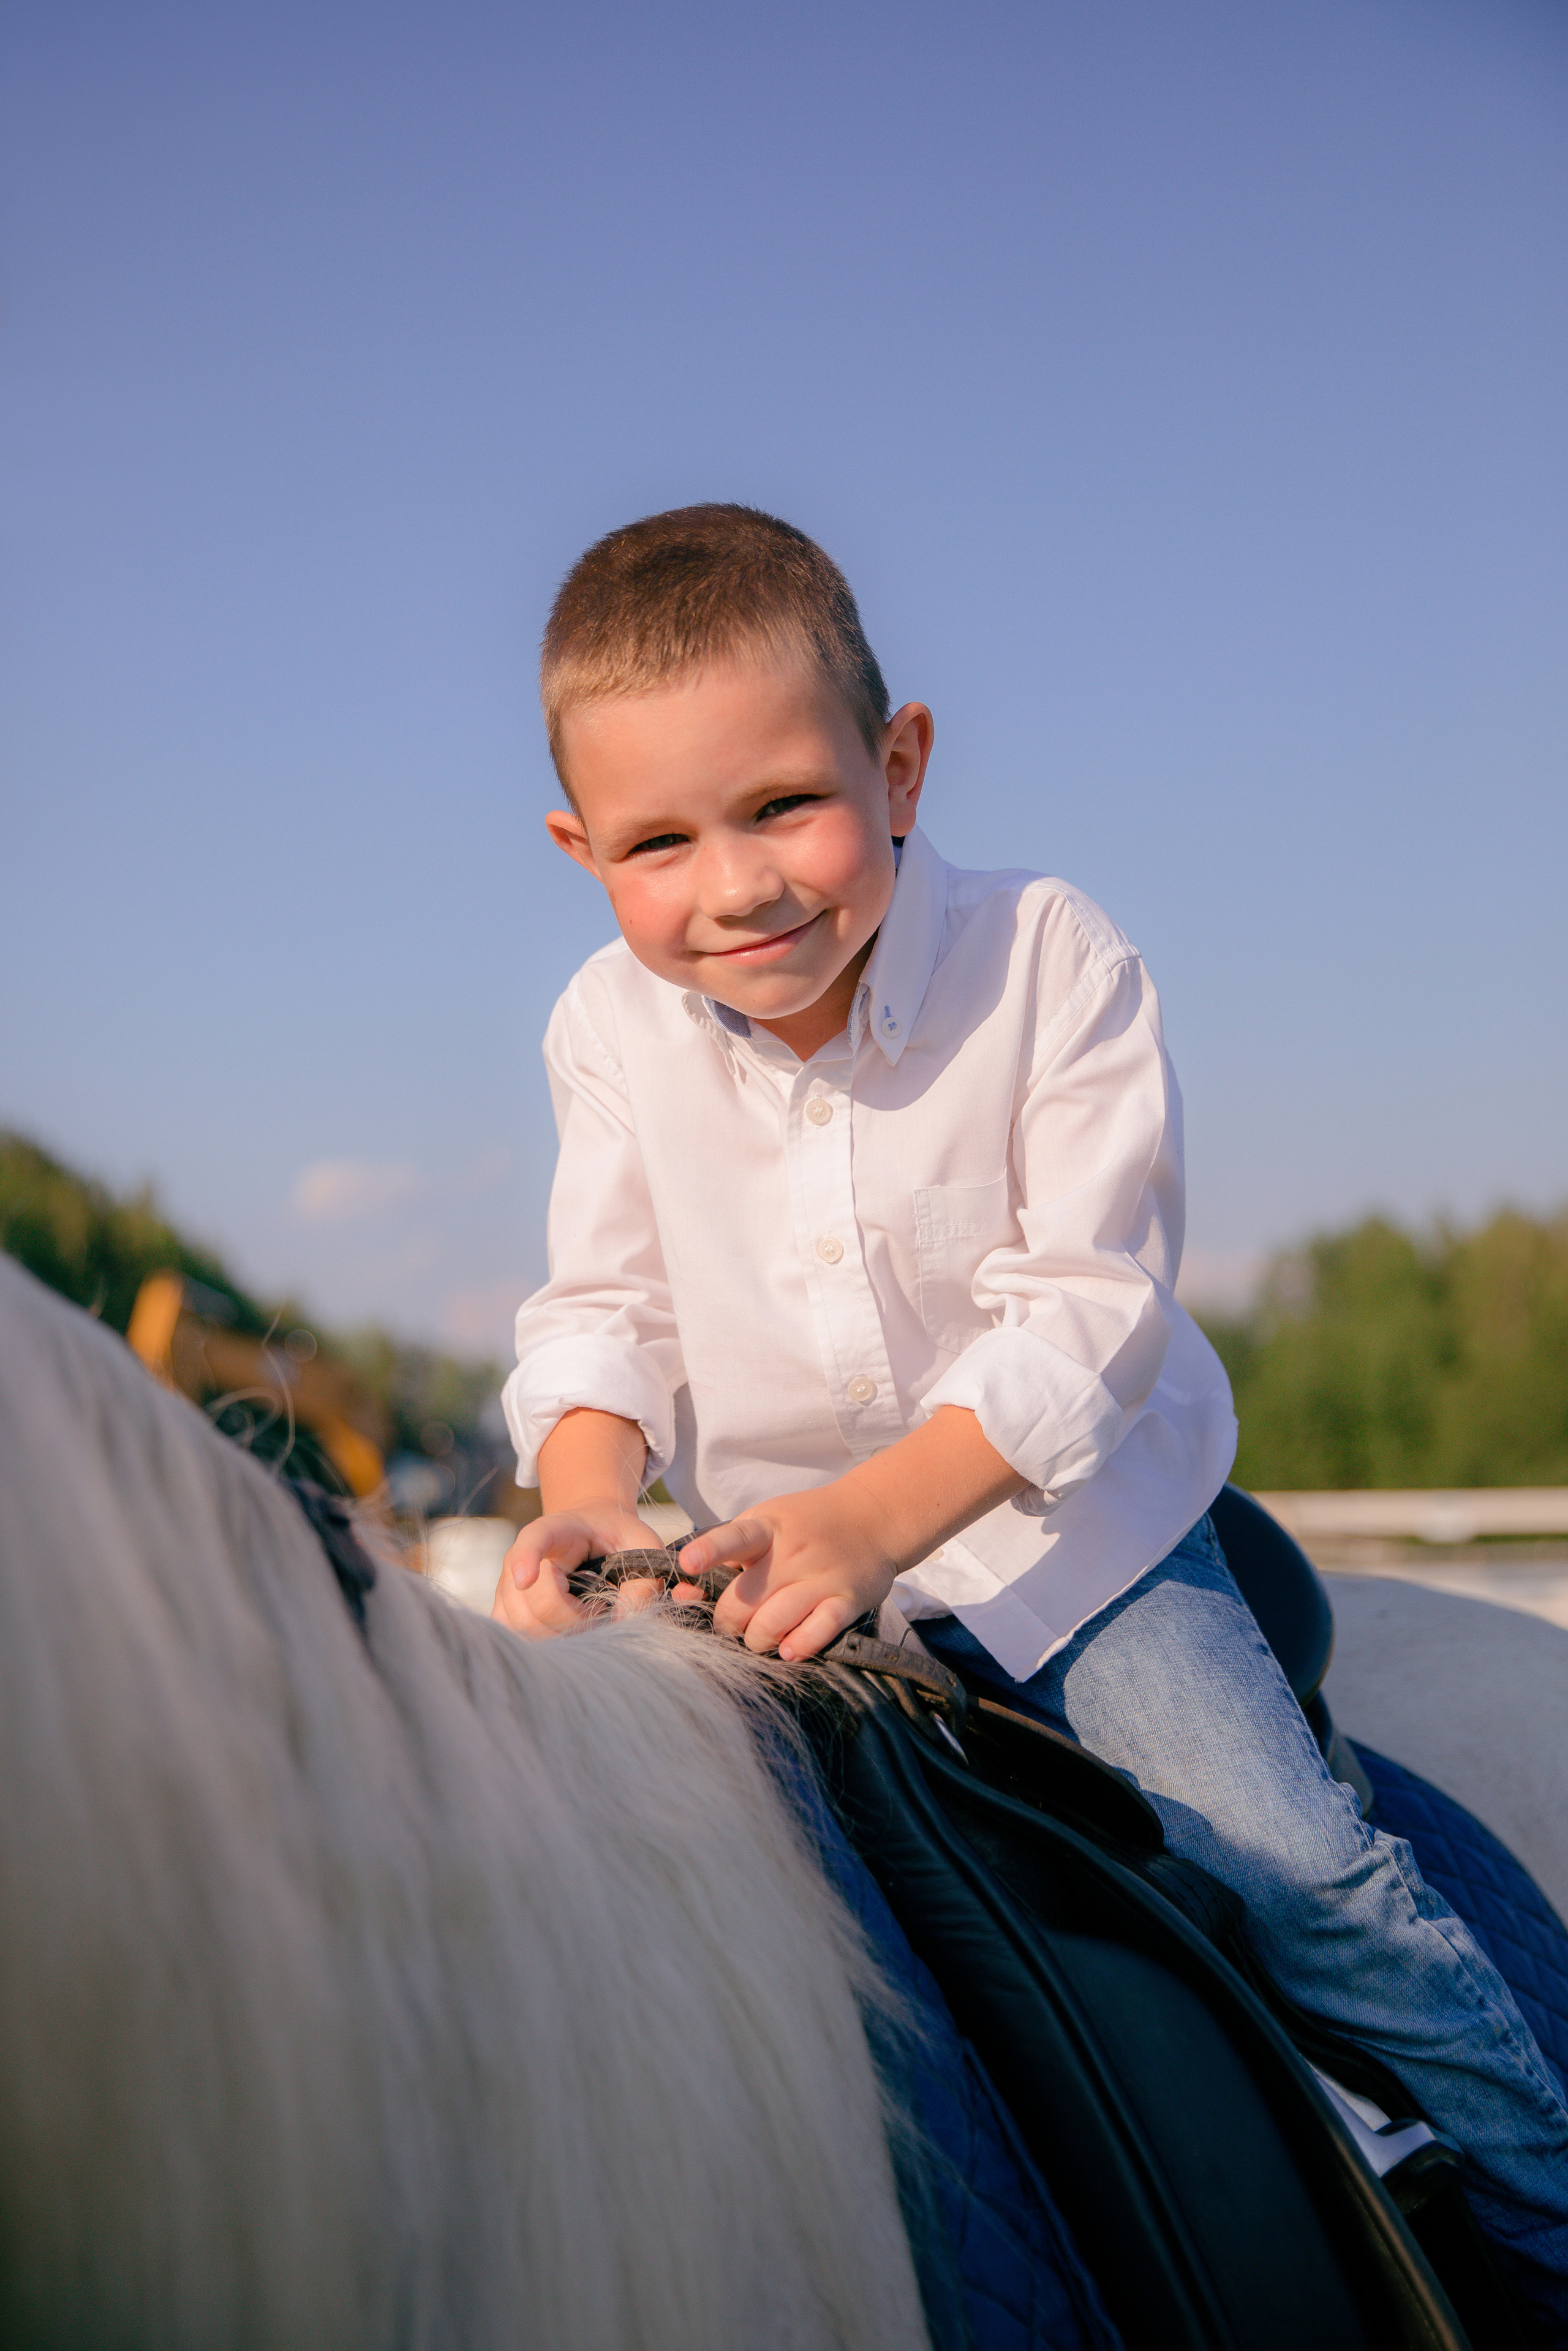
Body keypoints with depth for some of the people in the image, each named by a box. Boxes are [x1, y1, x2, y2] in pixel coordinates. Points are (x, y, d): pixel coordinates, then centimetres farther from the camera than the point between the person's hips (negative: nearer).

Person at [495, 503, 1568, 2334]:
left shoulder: (1053, 963, -19)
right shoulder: (611, 1033, -8)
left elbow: (1082, 1311, -22)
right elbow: (605, 1313, -4)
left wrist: (878, 1517, -36)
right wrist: (589, 1491, -27)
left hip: (1061, 1525, -3)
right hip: (775, 1547, 4)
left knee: (1304, 1872, -11)